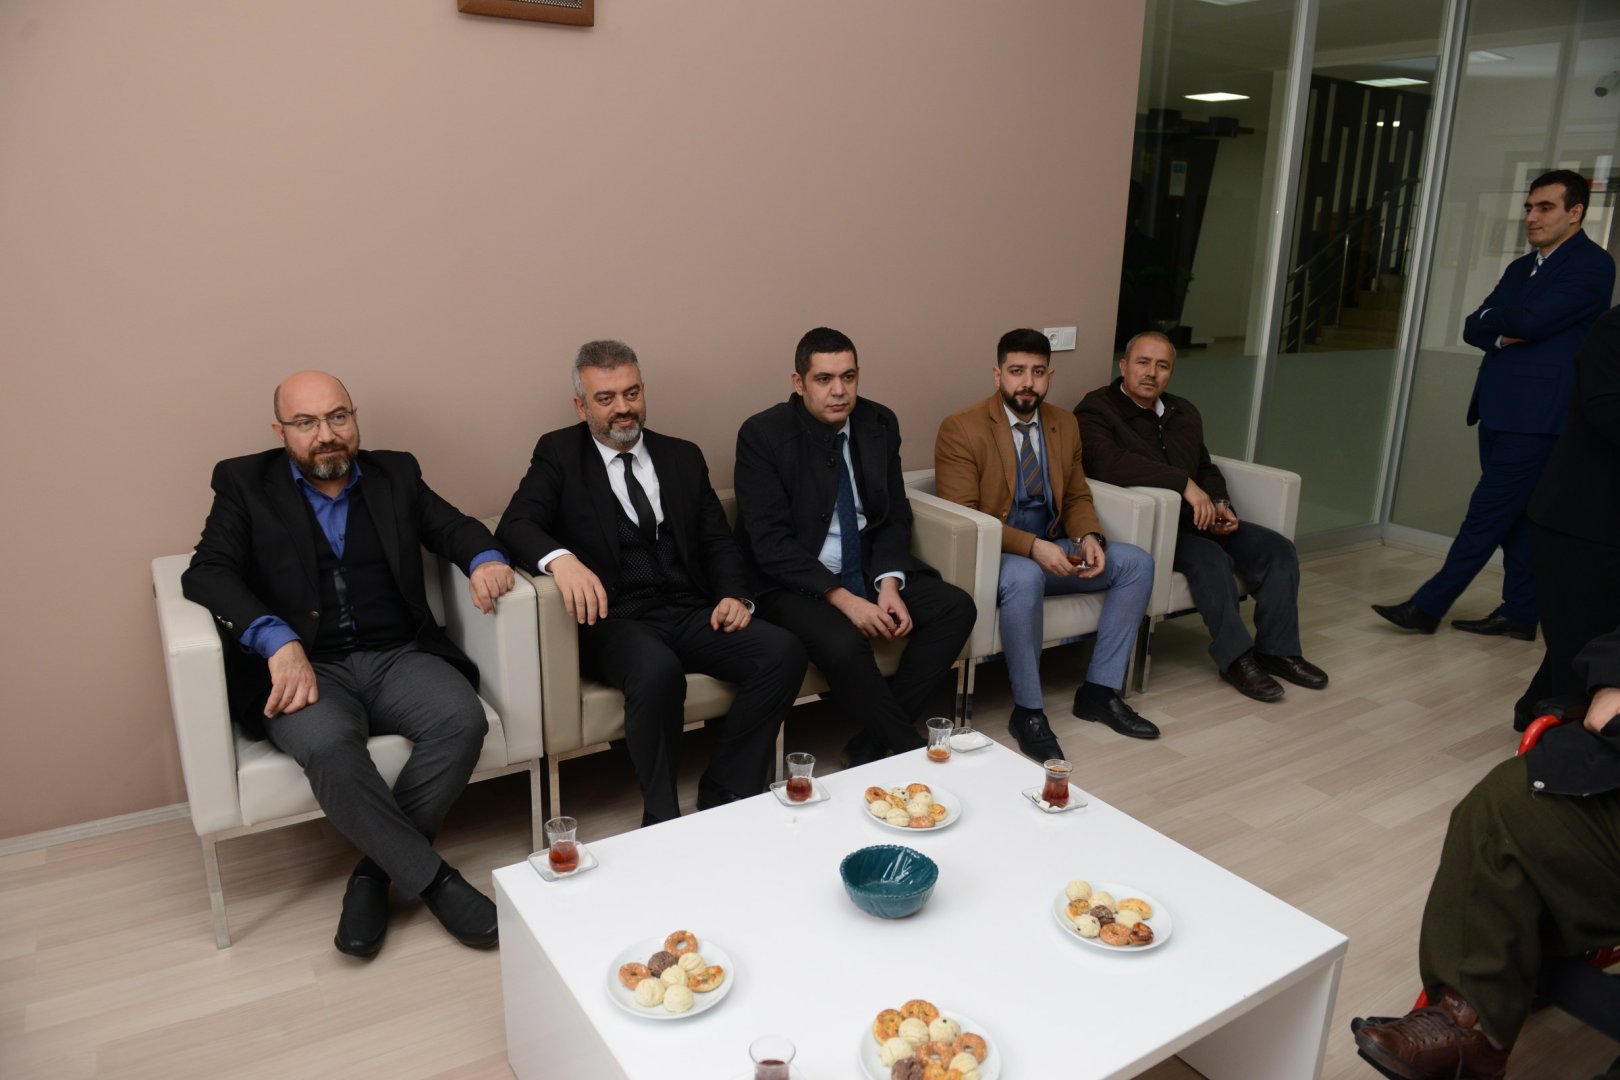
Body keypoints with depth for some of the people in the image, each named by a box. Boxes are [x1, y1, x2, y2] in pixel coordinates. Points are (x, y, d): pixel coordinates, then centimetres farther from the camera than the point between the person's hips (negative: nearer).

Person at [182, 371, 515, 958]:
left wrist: (484, 559, -12)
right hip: (305, 668, -2)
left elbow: (454, 527, 15)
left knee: (462, 720, -28)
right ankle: (434, 880, -19)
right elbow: (207, 573, -4)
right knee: (328, 745, -35)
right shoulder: (245, 484, 9)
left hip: (397, 657, 3)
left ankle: (374, 872, -11)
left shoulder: (395, 474, 16)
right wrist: (277, 640, -21)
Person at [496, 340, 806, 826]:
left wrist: (734, 595, -4)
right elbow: (515, 526, -6)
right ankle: (662, 818, -15)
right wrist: (561, 559, -29)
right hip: (615, 621, -4)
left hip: (692, 614, 4)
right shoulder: (559, 454, 8)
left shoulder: (683, 456, 18)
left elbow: (718, 540, 17)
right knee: (657, 669, -37)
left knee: (784, 652, -21)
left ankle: (724, 795, -6)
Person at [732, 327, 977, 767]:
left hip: (867, 571, 6)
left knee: (956, 607, -13)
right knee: (843, 643, -34)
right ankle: (911, 752, -10)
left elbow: (895, 517, 6)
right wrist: (842, 598, -26)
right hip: (794, 582, -6)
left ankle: (873, 747, -8)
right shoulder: (762, 434, -13)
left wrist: (889, 585, -13)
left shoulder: (880, 423, 2)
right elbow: (770, 542, -18)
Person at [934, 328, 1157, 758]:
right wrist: (1031, 547, -29)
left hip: (1050, 549, 7)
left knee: (1136, 562, -7)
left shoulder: (1065, 424, 9)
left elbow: (1077, 497, 15)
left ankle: (1099, 690, 0)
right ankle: (1028, 711, -21)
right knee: (1025, 578, -38)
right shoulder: (960, 428, -13)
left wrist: (1088, 537, -9)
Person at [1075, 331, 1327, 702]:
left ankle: (1277, 649, 6)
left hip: (1198, 517, 8)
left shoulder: (1184, 413, 16)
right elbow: (1107, 463, -31)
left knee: (1278, 548, -4)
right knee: (1210, 558, -31)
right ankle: (1235, 656, -14)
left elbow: (1207, 468, 25)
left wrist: (1219, 503, 1)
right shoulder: (1096, 411, -11)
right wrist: (1184, 483, -31)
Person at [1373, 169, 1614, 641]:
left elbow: (1531, 320, -19)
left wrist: (1492, 316, 1)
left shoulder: (1592, 264, -6)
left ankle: (1428, 606, -5)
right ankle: (1520, 613, 19)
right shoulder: (1521, 268, 19)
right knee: (1515, 516, 12)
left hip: (1537, 416, -9)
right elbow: (1473, 328, 12)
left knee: (1486, 515, -7)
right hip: (1500, 411, 9)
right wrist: (1502, 336, -8)